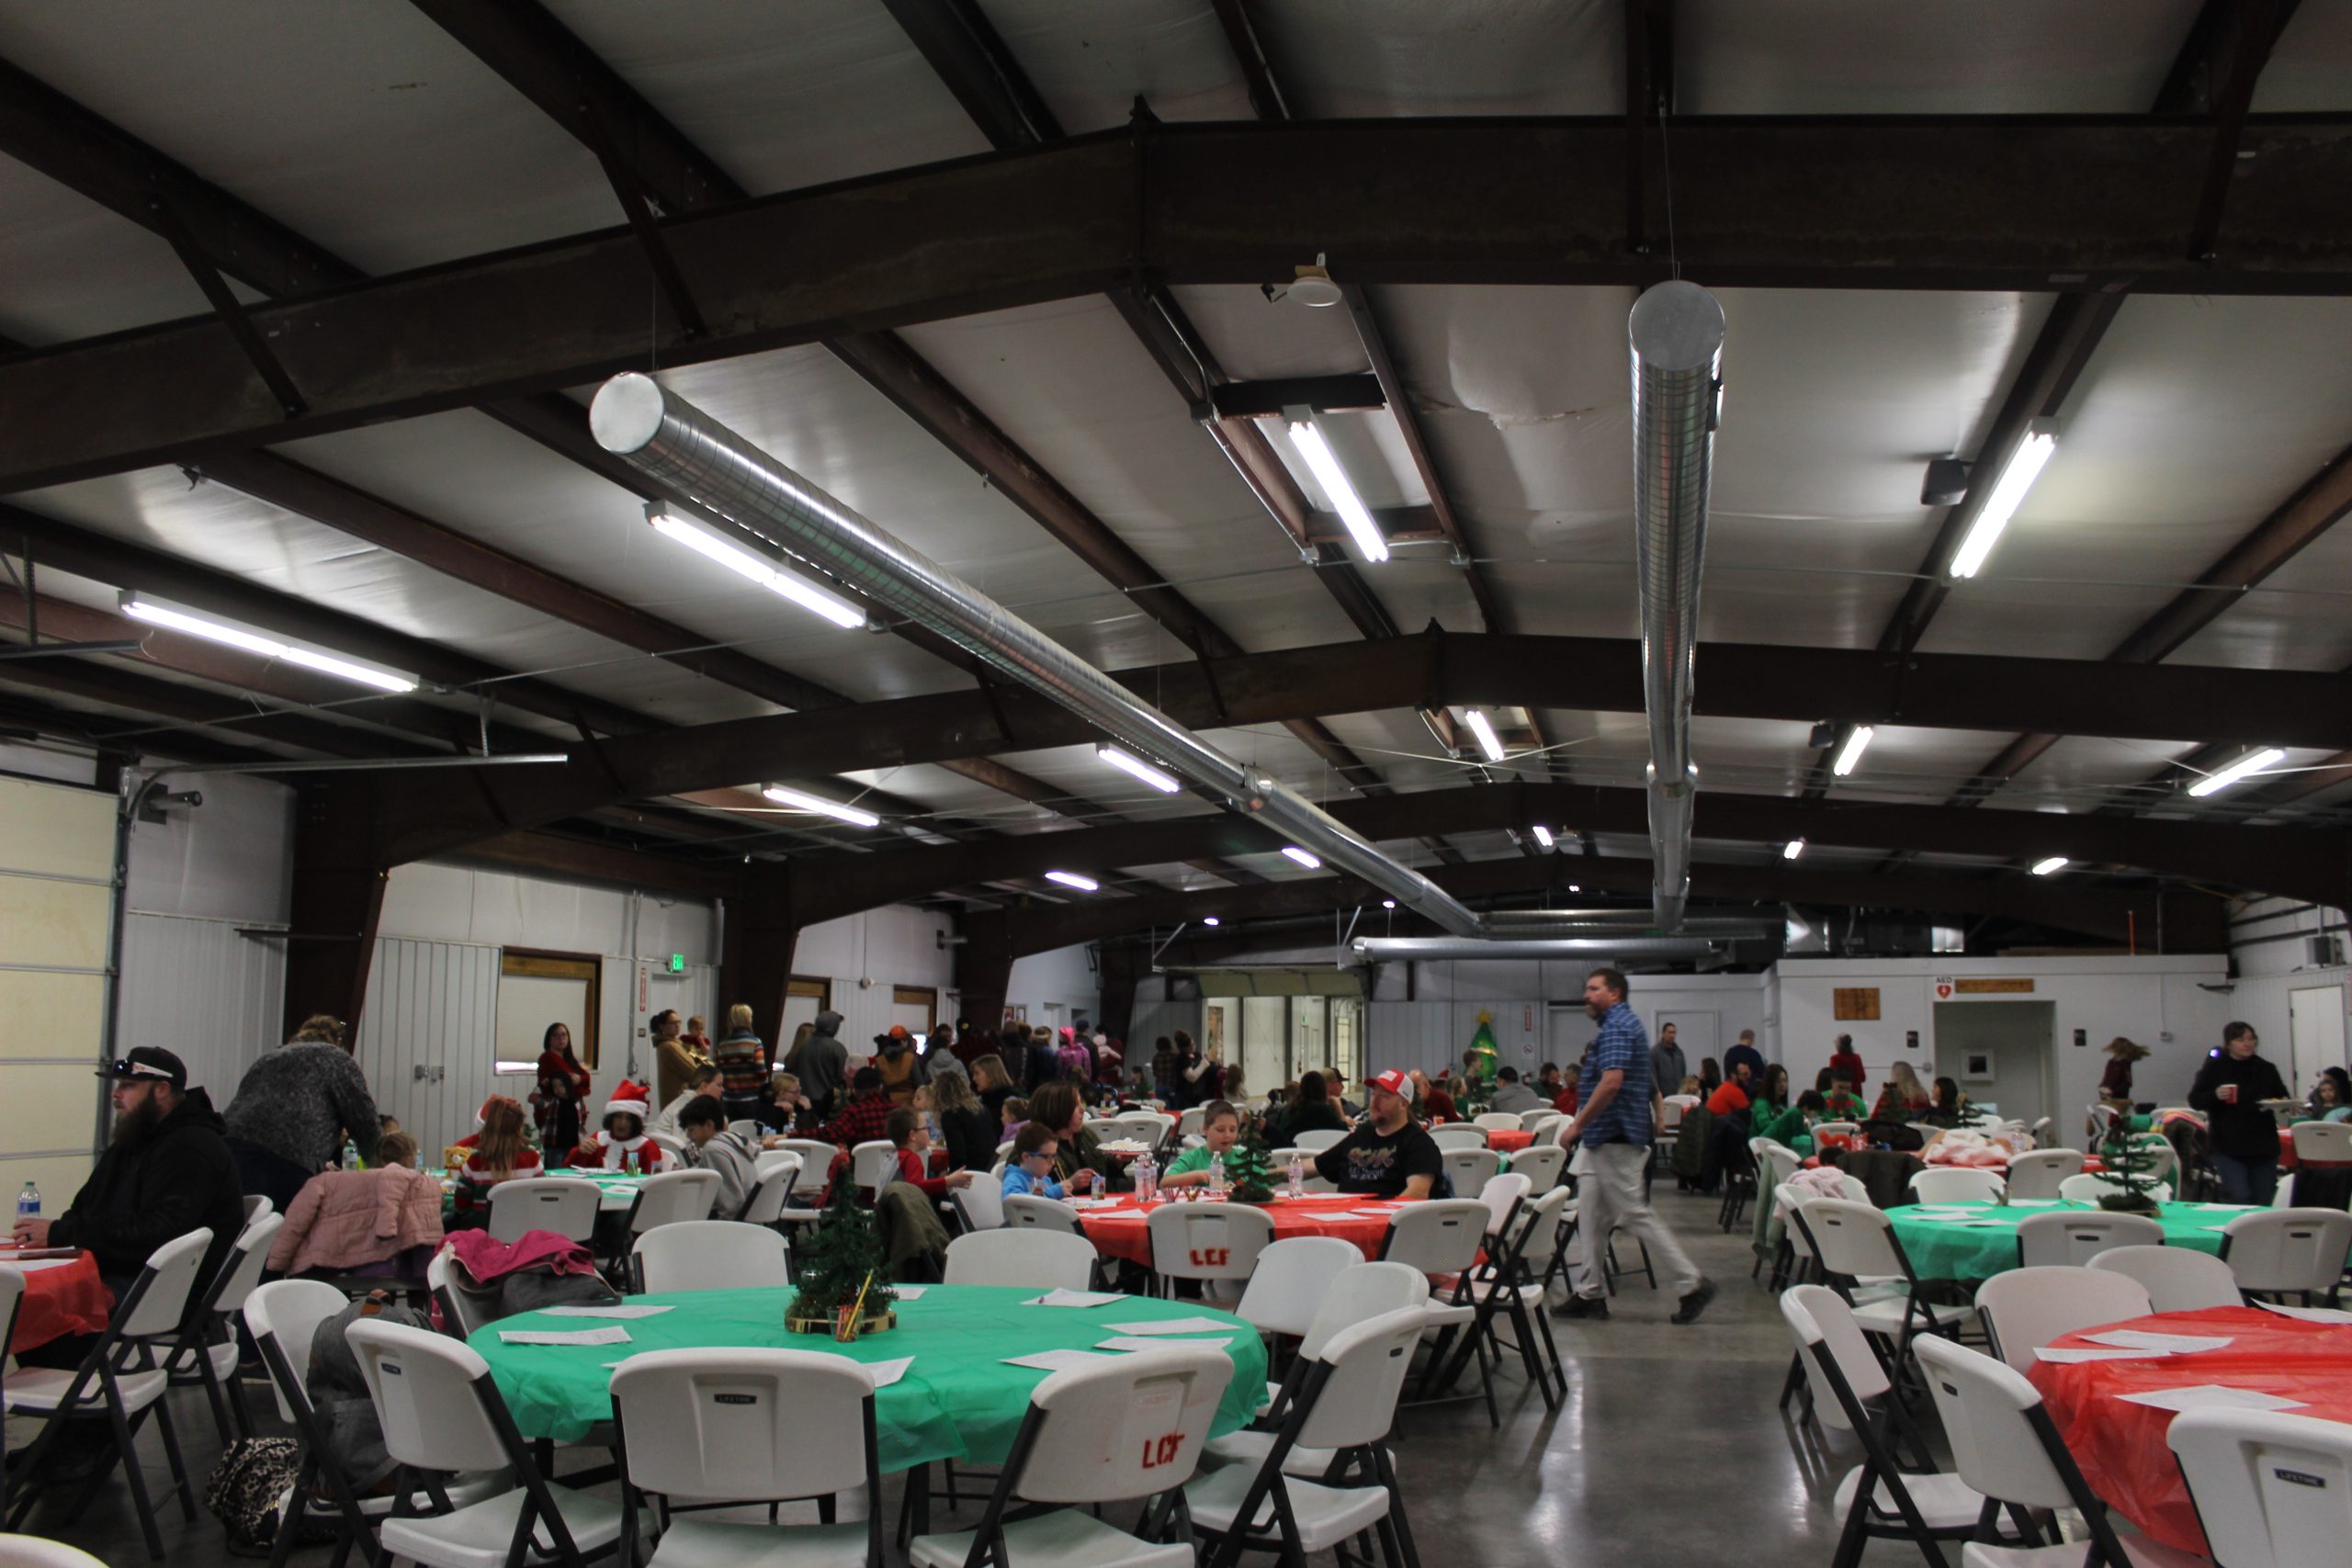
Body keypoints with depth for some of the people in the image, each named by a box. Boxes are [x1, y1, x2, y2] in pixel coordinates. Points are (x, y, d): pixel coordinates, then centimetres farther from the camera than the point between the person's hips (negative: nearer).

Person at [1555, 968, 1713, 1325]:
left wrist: (1577, 1124, -22)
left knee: (1635, 1215, -5)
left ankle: (1691, 1284, 1)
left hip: (1615, 1139, -11)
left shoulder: (1617, 1027, -16)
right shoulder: (1623, 1022, 17)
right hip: (1604, 1139, 11)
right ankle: (1590, 1293, 15)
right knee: (1590, 1217, 11)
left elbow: (1611, 1082, -27)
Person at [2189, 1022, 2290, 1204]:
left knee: (2264, 1202, 7)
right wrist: (2215, 1095, -19)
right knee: (2239, 1198, -13)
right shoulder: (2214, 1068, 0)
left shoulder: (2266, 1069, 11)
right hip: (2228, 1148, -4)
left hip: (2263, 1147, 4)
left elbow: (2283, 1098, 17)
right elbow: (2194, 1101, 0)